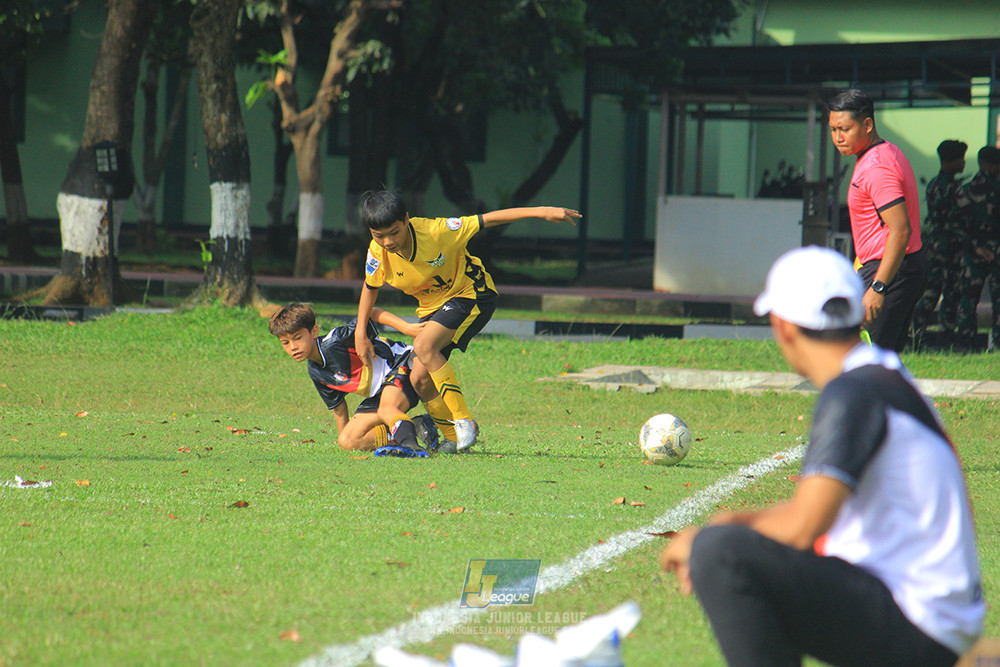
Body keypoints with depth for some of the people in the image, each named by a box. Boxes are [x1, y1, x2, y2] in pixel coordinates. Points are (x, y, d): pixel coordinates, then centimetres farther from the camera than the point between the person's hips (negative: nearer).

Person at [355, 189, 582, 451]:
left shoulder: (435, 231, -29)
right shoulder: (378, 253, -15)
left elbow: (488, 220, -24)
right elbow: (370, 288, 6)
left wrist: (540, 211, -30)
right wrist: (360, 334, 0)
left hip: (471, 293, -6)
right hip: (432, 308, 6)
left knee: (424, 347, -29)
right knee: (419, 379, -4)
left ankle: (464, 422, -24)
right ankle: (454, 439, 16)